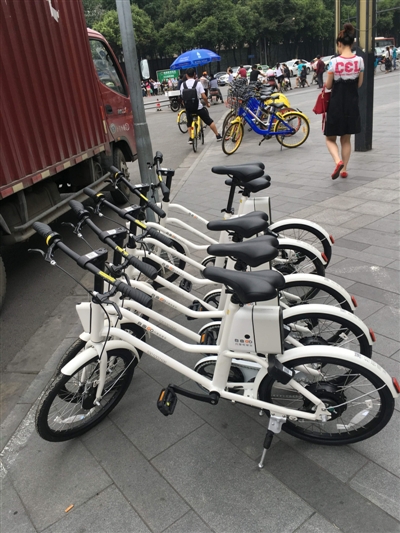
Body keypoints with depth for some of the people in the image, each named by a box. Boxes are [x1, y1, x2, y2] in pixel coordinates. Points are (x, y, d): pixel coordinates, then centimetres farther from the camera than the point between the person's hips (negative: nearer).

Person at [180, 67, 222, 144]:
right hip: (199, 107, -1)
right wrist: (207, 103, 5)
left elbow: (182, 97, -1)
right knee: (209, 121, 14)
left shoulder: (183, 84, -3)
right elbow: (203, 96, -12)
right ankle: (218, 136, 16)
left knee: (189, 123, 24)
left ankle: (190, 138, 13)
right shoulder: (198, 83, -9)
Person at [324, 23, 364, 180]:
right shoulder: (359, 60, -2)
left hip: (336, 103, -4)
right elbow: (359, 84, 5)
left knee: (330, 138, 10)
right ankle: (344, 170, 19)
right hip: (352, 103, 4)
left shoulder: (334, 61, -12)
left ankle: (338, 161, -15)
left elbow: (328, 85, -6)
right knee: (346, 138, 17)